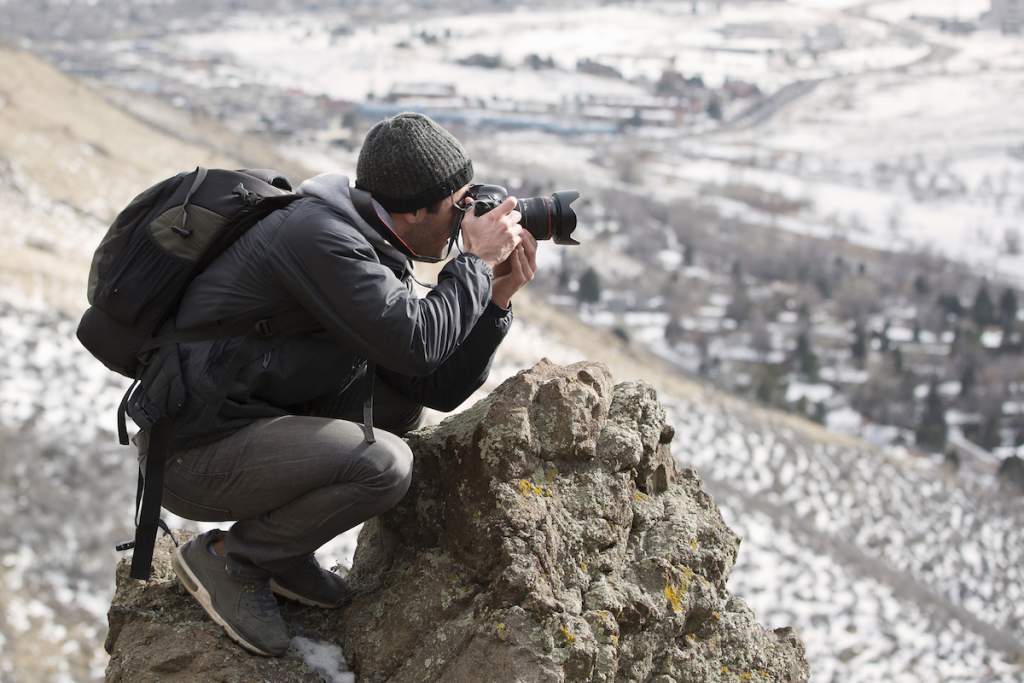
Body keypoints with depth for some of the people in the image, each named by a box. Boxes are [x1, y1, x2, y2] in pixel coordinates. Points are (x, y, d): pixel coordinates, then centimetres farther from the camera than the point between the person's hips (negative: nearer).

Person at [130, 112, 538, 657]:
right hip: (191, 454, -10)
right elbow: (415, 343, -26)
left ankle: (285, 554, 13)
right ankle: (229, 559, -3)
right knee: (383, 463, -23)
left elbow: (437, 387, 9)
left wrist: (497, 297, 1)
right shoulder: (319, 234, -20)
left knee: (398, 402, 13)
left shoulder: (371, 250, 10)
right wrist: (477, 261, -13)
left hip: (250, 421, 10)